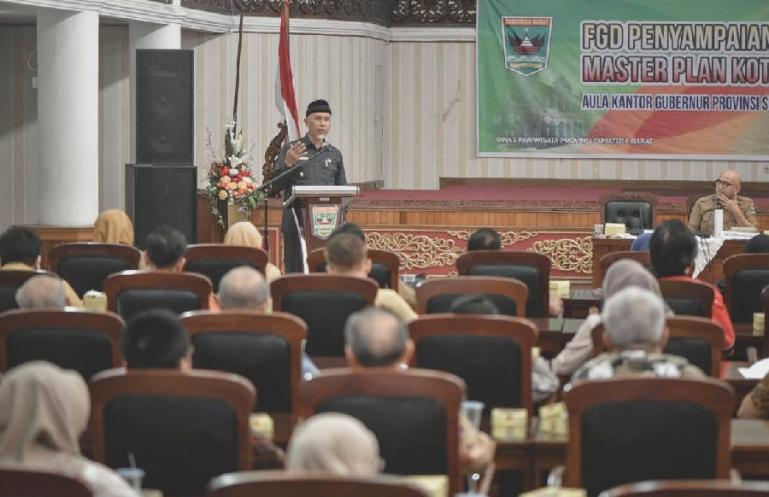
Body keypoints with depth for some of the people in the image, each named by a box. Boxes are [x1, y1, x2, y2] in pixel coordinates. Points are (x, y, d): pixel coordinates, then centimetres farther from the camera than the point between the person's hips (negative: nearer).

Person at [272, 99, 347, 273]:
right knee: (296, 273, -5)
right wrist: (288, 163, -16)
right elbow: (276, 186, 0)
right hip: (296, 224, -3)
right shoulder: (290, 149, 4)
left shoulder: (335, 154, 15)